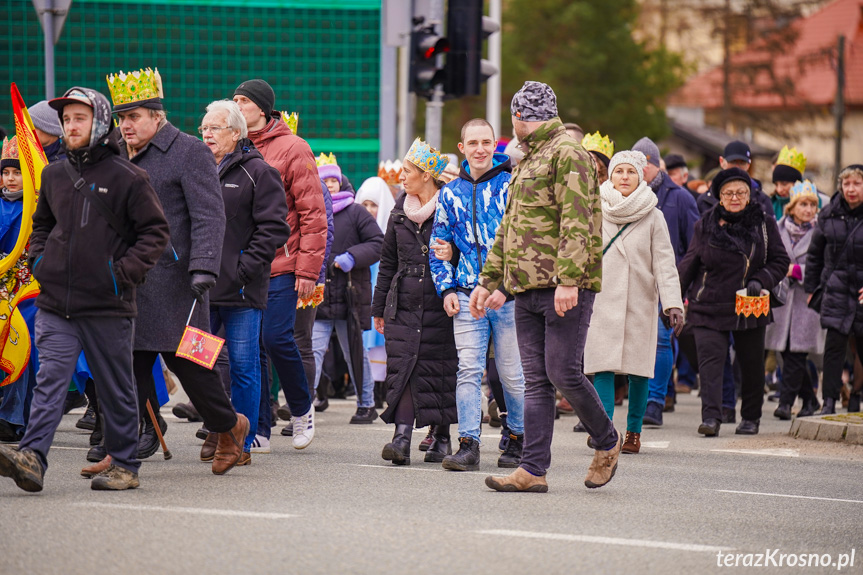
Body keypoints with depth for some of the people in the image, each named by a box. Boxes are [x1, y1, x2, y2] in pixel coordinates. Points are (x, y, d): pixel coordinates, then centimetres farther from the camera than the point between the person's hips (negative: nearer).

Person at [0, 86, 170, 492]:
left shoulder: (126, 177, -3)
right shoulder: (54, 176, 11)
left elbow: (155, 231, -1)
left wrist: (126, 271, -12)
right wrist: (38, 257, 10)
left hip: (107, 305, -3)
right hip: (56, 303, 3)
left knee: (116, 389, 7)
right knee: (50, 380, -9)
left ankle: (124, 464, 16)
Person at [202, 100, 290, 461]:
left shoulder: (258, 172, -2)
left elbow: (274, 228, -7)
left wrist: (245, 268, -13)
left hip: (241, 288, -5)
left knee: (243, 366, -1)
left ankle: (242, 442, 4)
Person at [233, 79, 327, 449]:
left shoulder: (292, 148, -3)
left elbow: (313, 213, -5)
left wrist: (308, 269, -11)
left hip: (280, 265, -5)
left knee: (277, 338, -11)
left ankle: (302, 409, 12)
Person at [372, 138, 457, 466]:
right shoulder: (400, 210, 14)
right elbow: (388, 261, 20)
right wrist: (379, 307, 19)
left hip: (440, 303, -4)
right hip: (404, 302, 4)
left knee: (438, 369, 1)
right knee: (403, 368, -8)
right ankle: (402, 438, -17)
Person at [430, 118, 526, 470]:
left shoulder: (511, 186, -1)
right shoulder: (451, 193, 11)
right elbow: (439, 244, 18)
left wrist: (506, 286, -12)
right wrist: (447, 289, 7)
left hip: (508, 295, -3)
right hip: (468, 295, 3)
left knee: (511, 372, 3)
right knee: (468, 369, -5)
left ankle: (517, 438, 18)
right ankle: (468, 445, -5)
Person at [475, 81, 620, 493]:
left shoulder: (567, 153, -7)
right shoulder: (527, 161, 23)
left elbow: (576, 221, -17)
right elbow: (508, 228, 28)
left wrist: (568, 279, -25)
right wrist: (487, 281, 25)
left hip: (565, 290, -9)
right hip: (528, 288, 9)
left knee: (562, 372, -9)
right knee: (536, 380, 4)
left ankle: (607, 443, 12)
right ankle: (533, 470, 2)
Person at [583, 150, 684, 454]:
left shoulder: (652, 217, 3)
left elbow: (664, 263, 0)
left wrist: (673, 304, -9)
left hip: (640, 303, 0)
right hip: (602, 301, 0)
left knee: (638, 368, 1)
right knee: (603, 367, -10)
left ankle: (634, 431, 10)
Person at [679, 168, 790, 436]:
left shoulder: (764, 223, 4)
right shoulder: (705, 225, 4)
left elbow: (781, 261, 6)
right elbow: (688, 265, 10)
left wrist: (760, 281, -12)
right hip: (709, 308, -1)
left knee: (751, 363, 8)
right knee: (710, 359, -15)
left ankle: (751, 417, 25)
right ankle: (711, 417, -22)